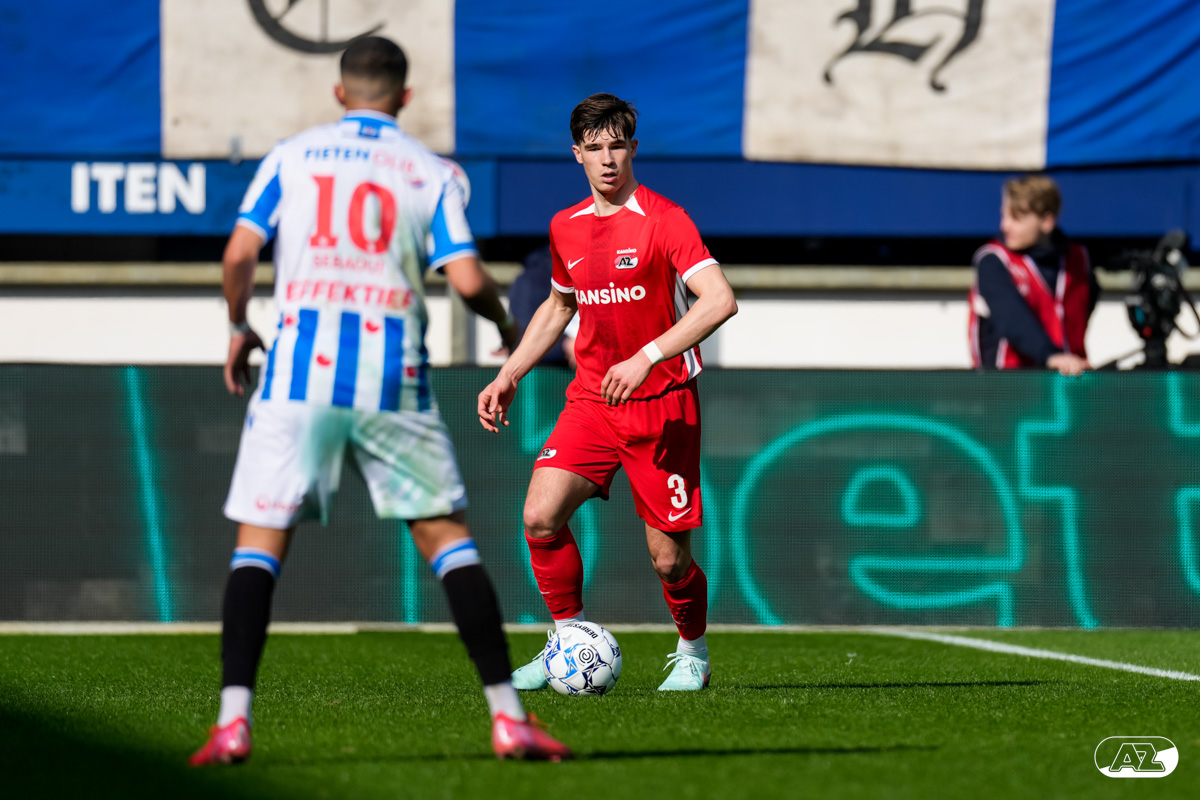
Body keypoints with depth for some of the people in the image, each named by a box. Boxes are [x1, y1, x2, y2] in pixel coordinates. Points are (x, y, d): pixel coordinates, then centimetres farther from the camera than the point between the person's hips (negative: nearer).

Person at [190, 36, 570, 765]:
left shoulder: (290, 157, 8)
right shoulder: (431, 173, 6)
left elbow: (240, 253, -2)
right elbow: (467, 279, -4)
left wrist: (239, 328, 16)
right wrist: (506, 325, 16)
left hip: (301, 370, 0)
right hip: (393, 377, 0)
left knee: (259, 542, 2)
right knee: (447, 536, 8)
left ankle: (234, 720, -12)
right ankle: (509, 716, 3)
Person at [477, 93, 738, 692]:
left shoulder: (663, 220, -11)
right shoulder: (566, 228, 8)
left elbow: (720, 300, -22)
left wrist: (645, 359, -28)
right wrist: (508, 377, 18)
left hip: (662, 405, -5)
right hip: (591, 398, 5)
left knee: (669, 557, -1)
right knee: (540, 516, -17)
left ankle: (693, 654, 27)